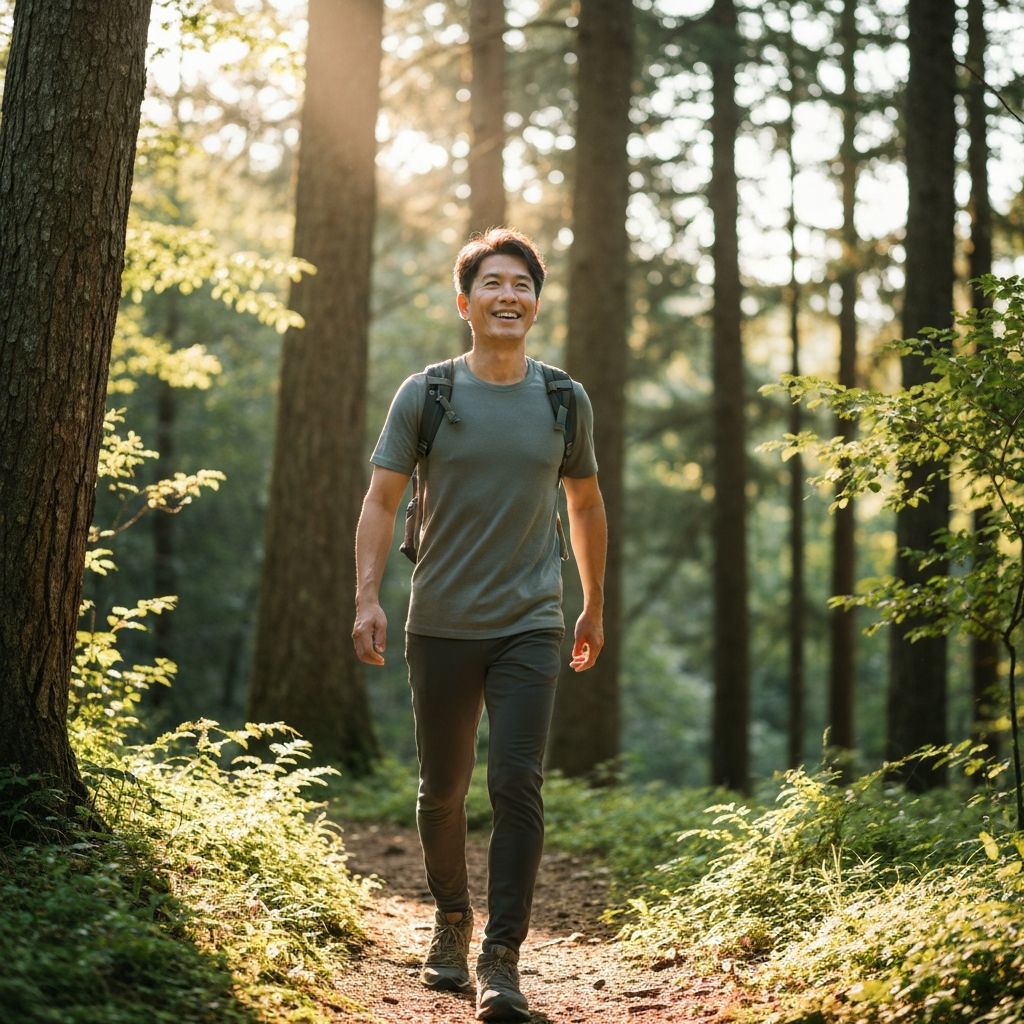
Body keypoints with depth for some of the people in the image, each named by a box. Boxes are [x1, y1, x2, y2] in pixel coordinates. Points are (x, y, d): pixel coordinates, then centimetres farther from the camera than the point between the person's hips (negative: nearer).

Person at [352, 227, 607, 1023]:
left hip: (530, 627, 0)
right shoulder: (424, 396, 0)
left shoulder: (565, 401, 5)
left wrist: (595, 608, 21)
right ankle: (451, 923, 34)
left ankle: (503, 959, -6)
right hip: (442, 626, 0)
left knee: (518, 784, -11)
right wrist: (367, 597, -13)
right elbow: (381, 500, -1)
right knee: (443, 788, 12)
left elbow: (585, 505, 17)